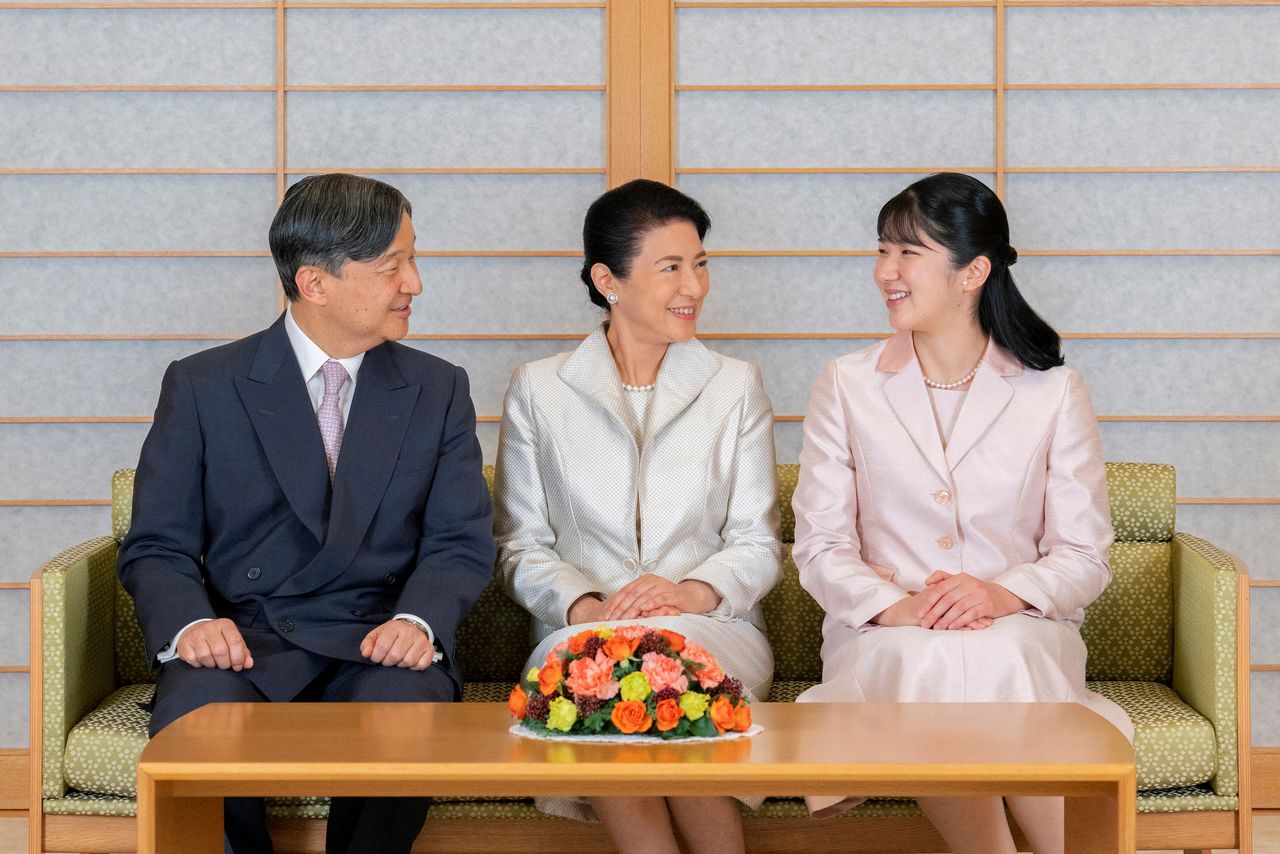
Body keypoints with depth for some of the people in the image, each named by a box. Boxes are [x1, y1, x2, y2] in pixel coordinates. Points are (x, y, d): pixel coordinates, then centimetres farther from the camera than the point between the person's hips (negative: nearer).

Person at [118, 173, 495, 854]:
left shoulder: (438, 390, 12)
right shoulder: (202, 387, 6)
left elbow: (460, 542, 6)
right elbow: (157, 547, 5)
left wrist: (419, 621, -17)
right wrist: (189, 624, -18)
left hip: (378, 644, 1)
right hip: (243, 639, 0)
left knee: (404, 706, -35)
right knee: (194, 716, -34)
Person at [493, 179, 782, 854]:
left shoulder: (736, 387, 13)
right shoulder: (537, 391, 11)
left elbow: (757, 545, 9)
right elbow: (520, 547, 7)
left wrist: (691, 592, -14)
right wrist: (585, 606, -14)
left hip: (711, 628, 0)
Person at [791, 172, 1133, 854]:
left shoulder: (1053, 393, 8)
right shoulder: (848, 386, 10)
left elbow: (1084, 557, 5)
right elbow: (820, 546, 5)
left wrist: (1003, 594, -16)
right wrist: (894, 607, -15)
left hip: (1020, 627, 0)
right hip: (884, 636, 1)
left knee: (999, 666, -37)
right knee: (926, 665, -36)